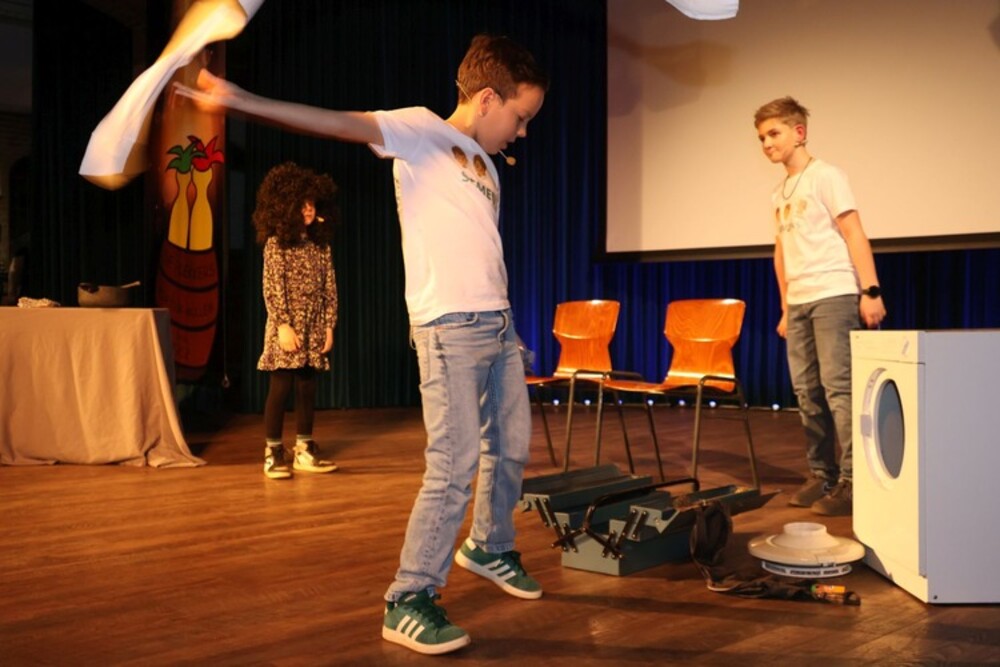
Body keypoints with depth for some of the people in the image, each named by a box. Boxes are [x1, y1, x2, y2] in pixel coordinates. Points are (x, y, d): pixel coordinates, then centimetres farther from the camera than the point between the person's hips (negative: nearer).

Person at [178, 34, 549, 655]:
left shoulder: (487, 168, 19)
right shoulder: (423, 132, -4)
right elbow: (341, 123, -17)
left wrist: (510, 331, 19)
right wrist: (243, 101, -29)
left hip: (499, 324, 9)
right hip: (450, 326, -8)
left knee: (511, 447, 16)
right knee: (456, 464, -10)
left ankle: (489, 547, 40)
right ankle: (409, 602, 2)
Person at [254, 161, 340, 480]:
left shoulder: (320, 243, 10)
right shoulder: (276, 243, -4)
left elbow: (329, 287, 9)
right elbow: (272, 288, -9)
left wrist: (329, 325, 4)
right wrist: (283, 325, -16)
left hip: (313, 328, 5)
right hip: (286, 328, -5)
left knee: (307, 389, 8)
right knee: (280, 388, -3)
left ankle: (304, 451, 17)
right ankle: (273, 454, 6)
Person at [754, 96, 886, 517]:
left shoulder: (825, 177, -2)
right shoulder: (779, 193, 18)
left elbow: (854, 234, -8)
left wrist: (870, 291, -16)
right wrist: (785, 308, 18)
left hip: (834, 296, -7)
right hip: (798, 302, 7)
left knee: (838, 388, -9)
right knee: (807, 392, 7)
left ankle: (853, 482, -5)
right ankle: (821, 475, 15)